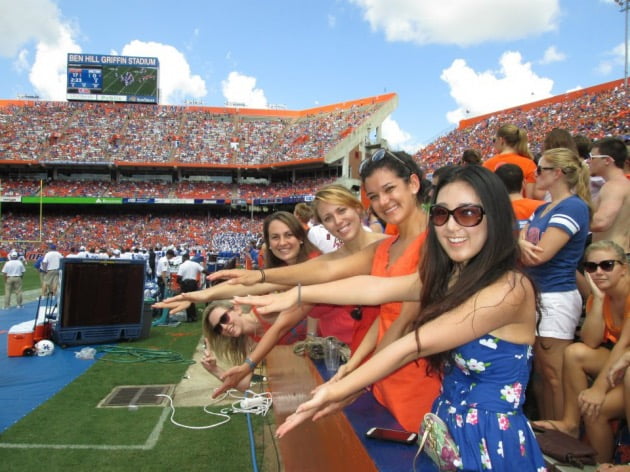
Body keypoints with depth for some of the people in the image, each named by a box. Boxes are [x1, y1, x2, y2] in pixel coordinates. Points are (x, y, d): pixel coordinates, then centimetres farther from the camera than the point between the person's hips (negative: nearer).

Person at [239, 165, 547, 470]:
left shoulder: (510, 288, -23)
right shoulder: (448, 276, 3)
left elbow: (413, 346, -24)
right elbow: (374, 288, -5)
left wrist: (337, 392, -21)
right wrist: (297, 294, -10)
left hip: (492, 443, -7)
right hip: (447, 429, 7)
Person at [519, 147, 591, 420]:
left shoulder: (574, 207, -14)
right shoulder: (542, 209, 15)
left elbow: (541, 254, -21)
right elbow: (519, 240, 8)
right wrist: (521, 245, -15)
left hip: (556, 297, -9)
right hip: (536, 293, 9)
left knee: (554, 375, -1)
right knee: (539, 372, 16)